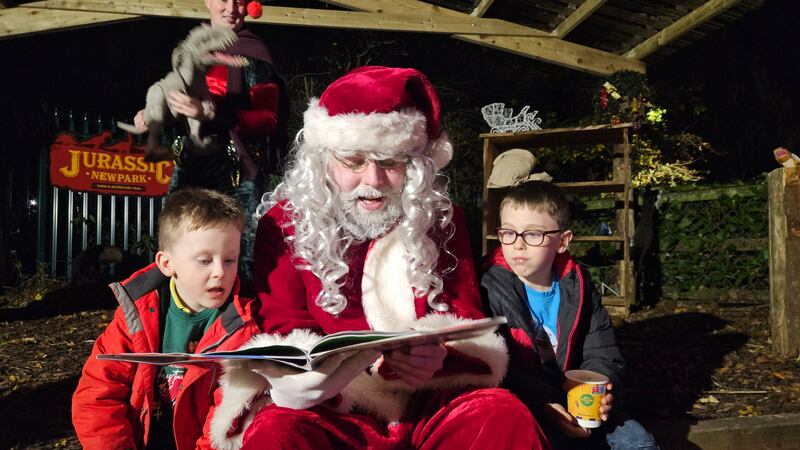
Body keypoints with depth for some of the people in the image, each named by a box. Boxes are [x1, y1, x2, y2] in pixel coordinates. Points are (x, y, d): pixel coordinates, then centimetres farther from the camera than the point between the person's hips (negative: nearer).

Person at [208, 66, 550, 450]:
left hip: (431, 403, 2)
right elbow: (281, 328, 4)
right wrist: (317, 372, -20)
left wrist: (440, 356, -15)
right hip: (329, 410, -1)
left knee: (506, 415, -29)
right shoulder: (286, 223, 6)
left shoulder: (441, 218, 12)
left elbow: (467, 320, 10)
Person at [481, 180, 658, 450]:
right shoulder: (491, 290, -12)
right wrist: (542, 405, -25)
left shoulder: (577, 287, 4)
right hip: (518, 409, -5)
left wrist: (602, 392, -14)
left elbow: (601, 353, 7)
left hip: (571, 404, 5)